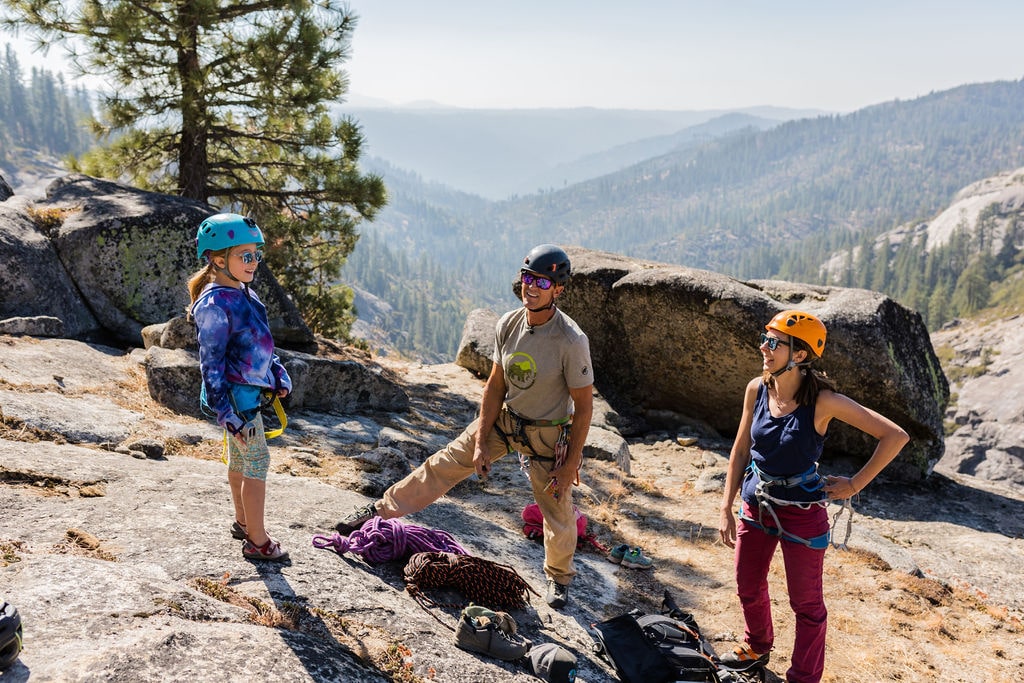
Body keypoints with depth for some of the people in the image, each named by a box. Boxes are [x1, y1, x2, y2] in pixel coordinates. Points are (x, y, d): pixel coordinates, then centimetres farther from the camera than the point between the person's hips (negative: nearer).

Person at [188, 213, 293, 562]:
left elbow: (262, 342, 18)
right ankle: (257, 541, 12)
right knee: (257, 462, 0)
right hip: (237, 395, -9)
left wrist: (278, 374, 13)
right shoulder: (216, 304, -22)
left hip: (248, 391, 9)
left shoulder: (243, 292, 6)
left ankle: (243, 523, 39)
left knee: (239, 459, 22)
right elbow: (211, 364, -21)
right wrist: (227, 413, -21)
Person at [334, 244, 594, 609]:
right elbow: (495, 386, -4)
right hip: (504, 418, 4)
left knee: (557, 510, 8)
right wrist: (480, 442, -4)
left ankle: (559, 578, 38)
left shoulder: (571, 341, -27)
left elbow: (584, 407, -19)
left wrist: (570, 464, -16)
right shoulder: (508, 324, -13)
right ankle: (381, 510, 28)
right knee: (444, 465, 9)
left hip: (548, 434, -4)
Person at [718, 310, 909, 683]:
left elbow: (895, 436, -17)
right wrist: (726, 509, 1)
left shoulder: (822, 400, -22)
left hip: (801, 511, -5)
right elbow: (741, 450, 2)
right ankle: (757, 648, 51)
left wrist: (855, 485, -12)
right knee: (749, 589, 22)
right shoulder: (757, 390, -9)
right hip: (756, 505, 5)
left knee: (806, 603, 13)